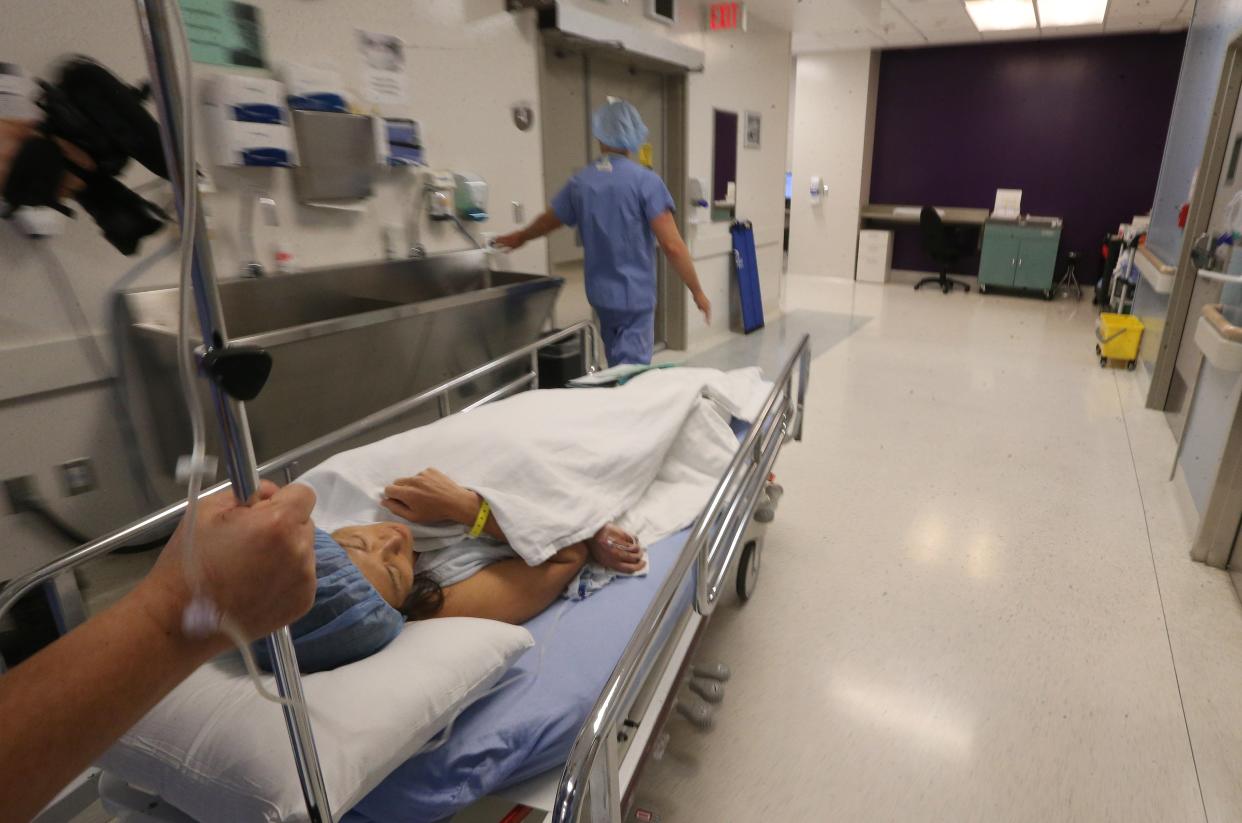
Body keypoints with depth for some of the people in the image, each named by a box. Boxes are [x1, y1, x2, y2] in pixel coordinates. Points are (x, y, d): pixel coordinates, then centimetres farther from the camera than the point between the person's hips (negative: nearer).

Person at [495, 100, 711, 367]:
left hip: (601, 295, 6)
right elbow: (672, 246, -18)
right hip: (635, 295, -5)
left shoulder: (580, 182, 3)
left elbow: (549, 220, 21)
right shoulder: (646, 180, -13)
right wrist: (697, 292, -7)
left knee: (618, 369, 21)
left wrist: (520, 237, 41)